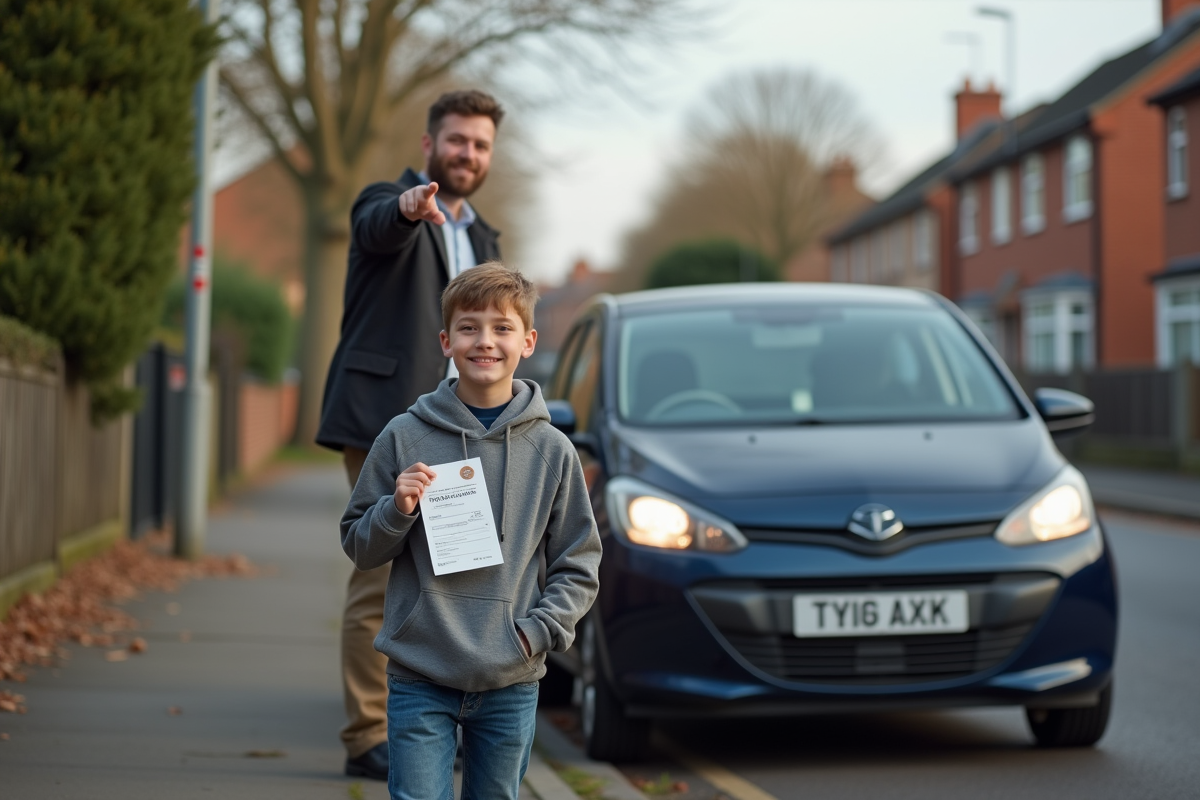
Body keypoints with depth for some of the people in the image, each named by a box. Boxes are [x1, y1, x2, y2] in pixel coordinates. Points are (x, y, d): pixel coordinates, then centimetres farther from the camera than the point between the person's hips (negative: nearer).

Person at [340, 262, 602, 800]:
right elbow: (359, 547, 7)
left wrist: (537, 631, -8)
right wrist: (398, 511, -13)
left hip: (512, 685, 1)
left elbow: (579, 567, 6)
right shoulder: (404, 437, 0)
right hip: (419, 679, -1)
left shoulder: (552, 450, 2)